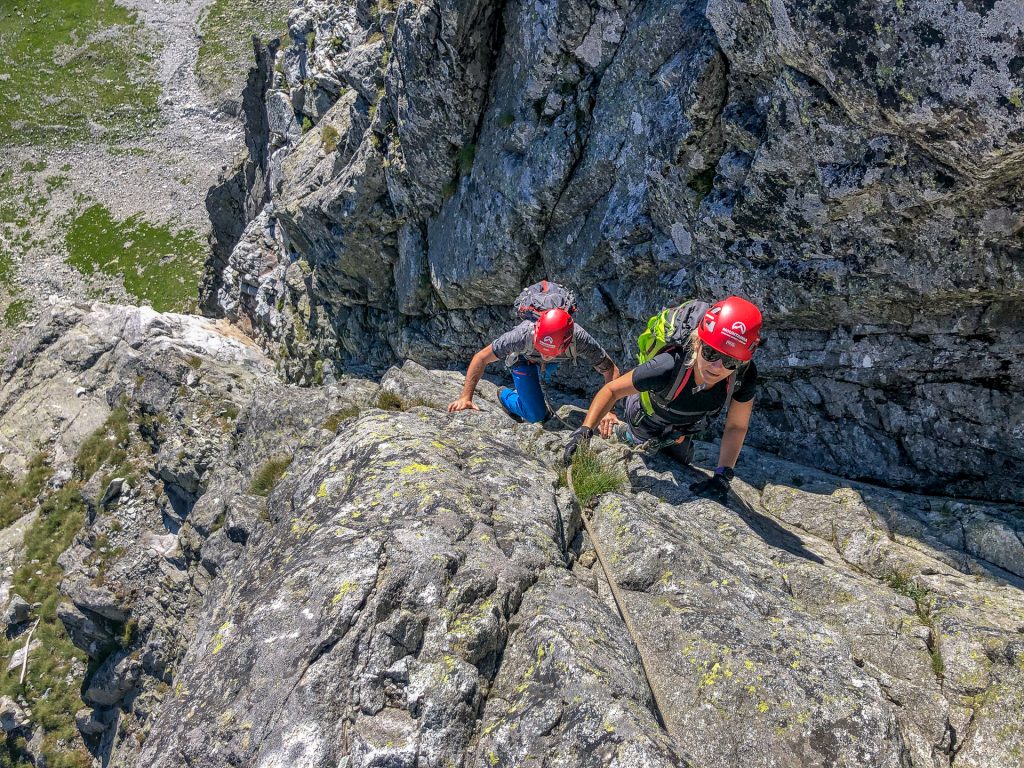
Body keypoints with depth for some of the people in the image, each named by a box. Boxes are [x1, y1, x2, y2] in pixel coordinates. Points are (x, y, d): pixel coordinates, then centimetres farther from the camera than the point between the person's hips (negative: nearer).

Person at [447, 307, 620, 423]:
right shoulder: (524, 334, -45)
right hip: (523, 359, -2)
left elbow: (611, 370, -32)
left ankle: (522, 392, 41)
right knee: (536, 415, -9)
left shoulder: (580, 339, -42)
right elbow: (481, 358, -34)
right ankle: (506, 395, 20)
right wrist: (465, 397, -36)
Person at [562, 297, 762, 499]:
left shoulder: (744, 376, -39)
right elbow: (612, 390, -37)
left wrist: (722, 476, -29)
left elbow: (736, 427, -23)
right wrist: (585, 429, -48)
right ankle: (615, 428, 51)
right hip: (646, 415, -4)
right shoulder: (669, 367, -49)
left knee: (681, 462, 33)